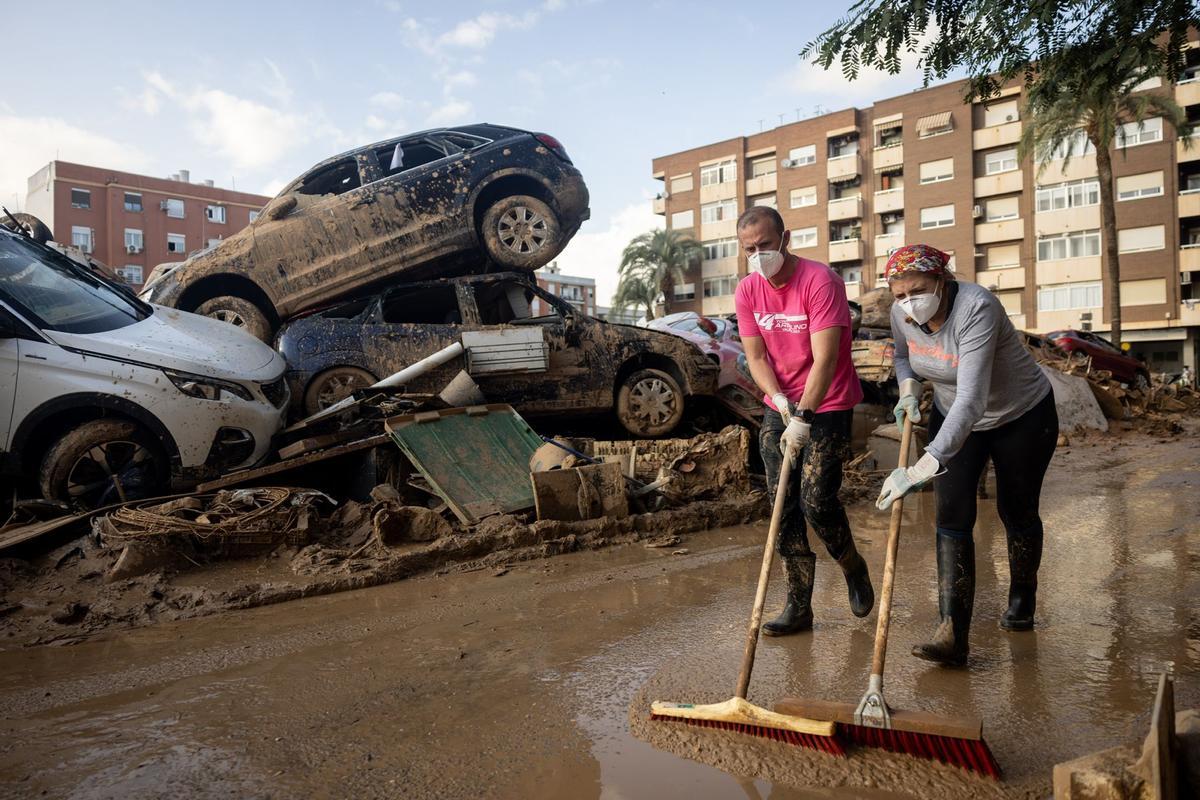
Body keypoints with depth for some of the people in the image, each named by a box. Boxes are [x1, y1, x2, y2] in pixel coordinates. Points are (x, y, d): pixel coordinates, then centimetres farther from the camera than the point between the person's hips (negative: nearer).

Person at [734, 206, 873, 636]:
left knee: (817, 502, -10)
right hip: (779, 407, 5)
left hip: (827, 407, -5)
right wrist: (781, 400, -16)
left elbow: (825, 358, -22)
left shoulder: (820, 279, -17)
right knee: (784, 506, 4)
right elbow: (755, 356, 1)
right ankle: (798, 606, 15)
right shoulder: (747, 291, 1)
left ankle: (853, 568, 23)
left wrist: (804, 416, -26)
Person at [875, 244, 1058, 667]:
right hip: (953, 417, 4)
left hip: (1023, 416, -4)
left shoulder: (977, 309, -36)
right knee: (952, 516, -9)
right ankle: (953, 633, -11)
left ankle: (1021, 602, 40)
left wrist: (925, 466, -55)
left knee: (1017, 512, 12)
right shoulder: (901, 314, -16)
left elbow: (971, 401, -45)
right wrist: (908, 387, -15)